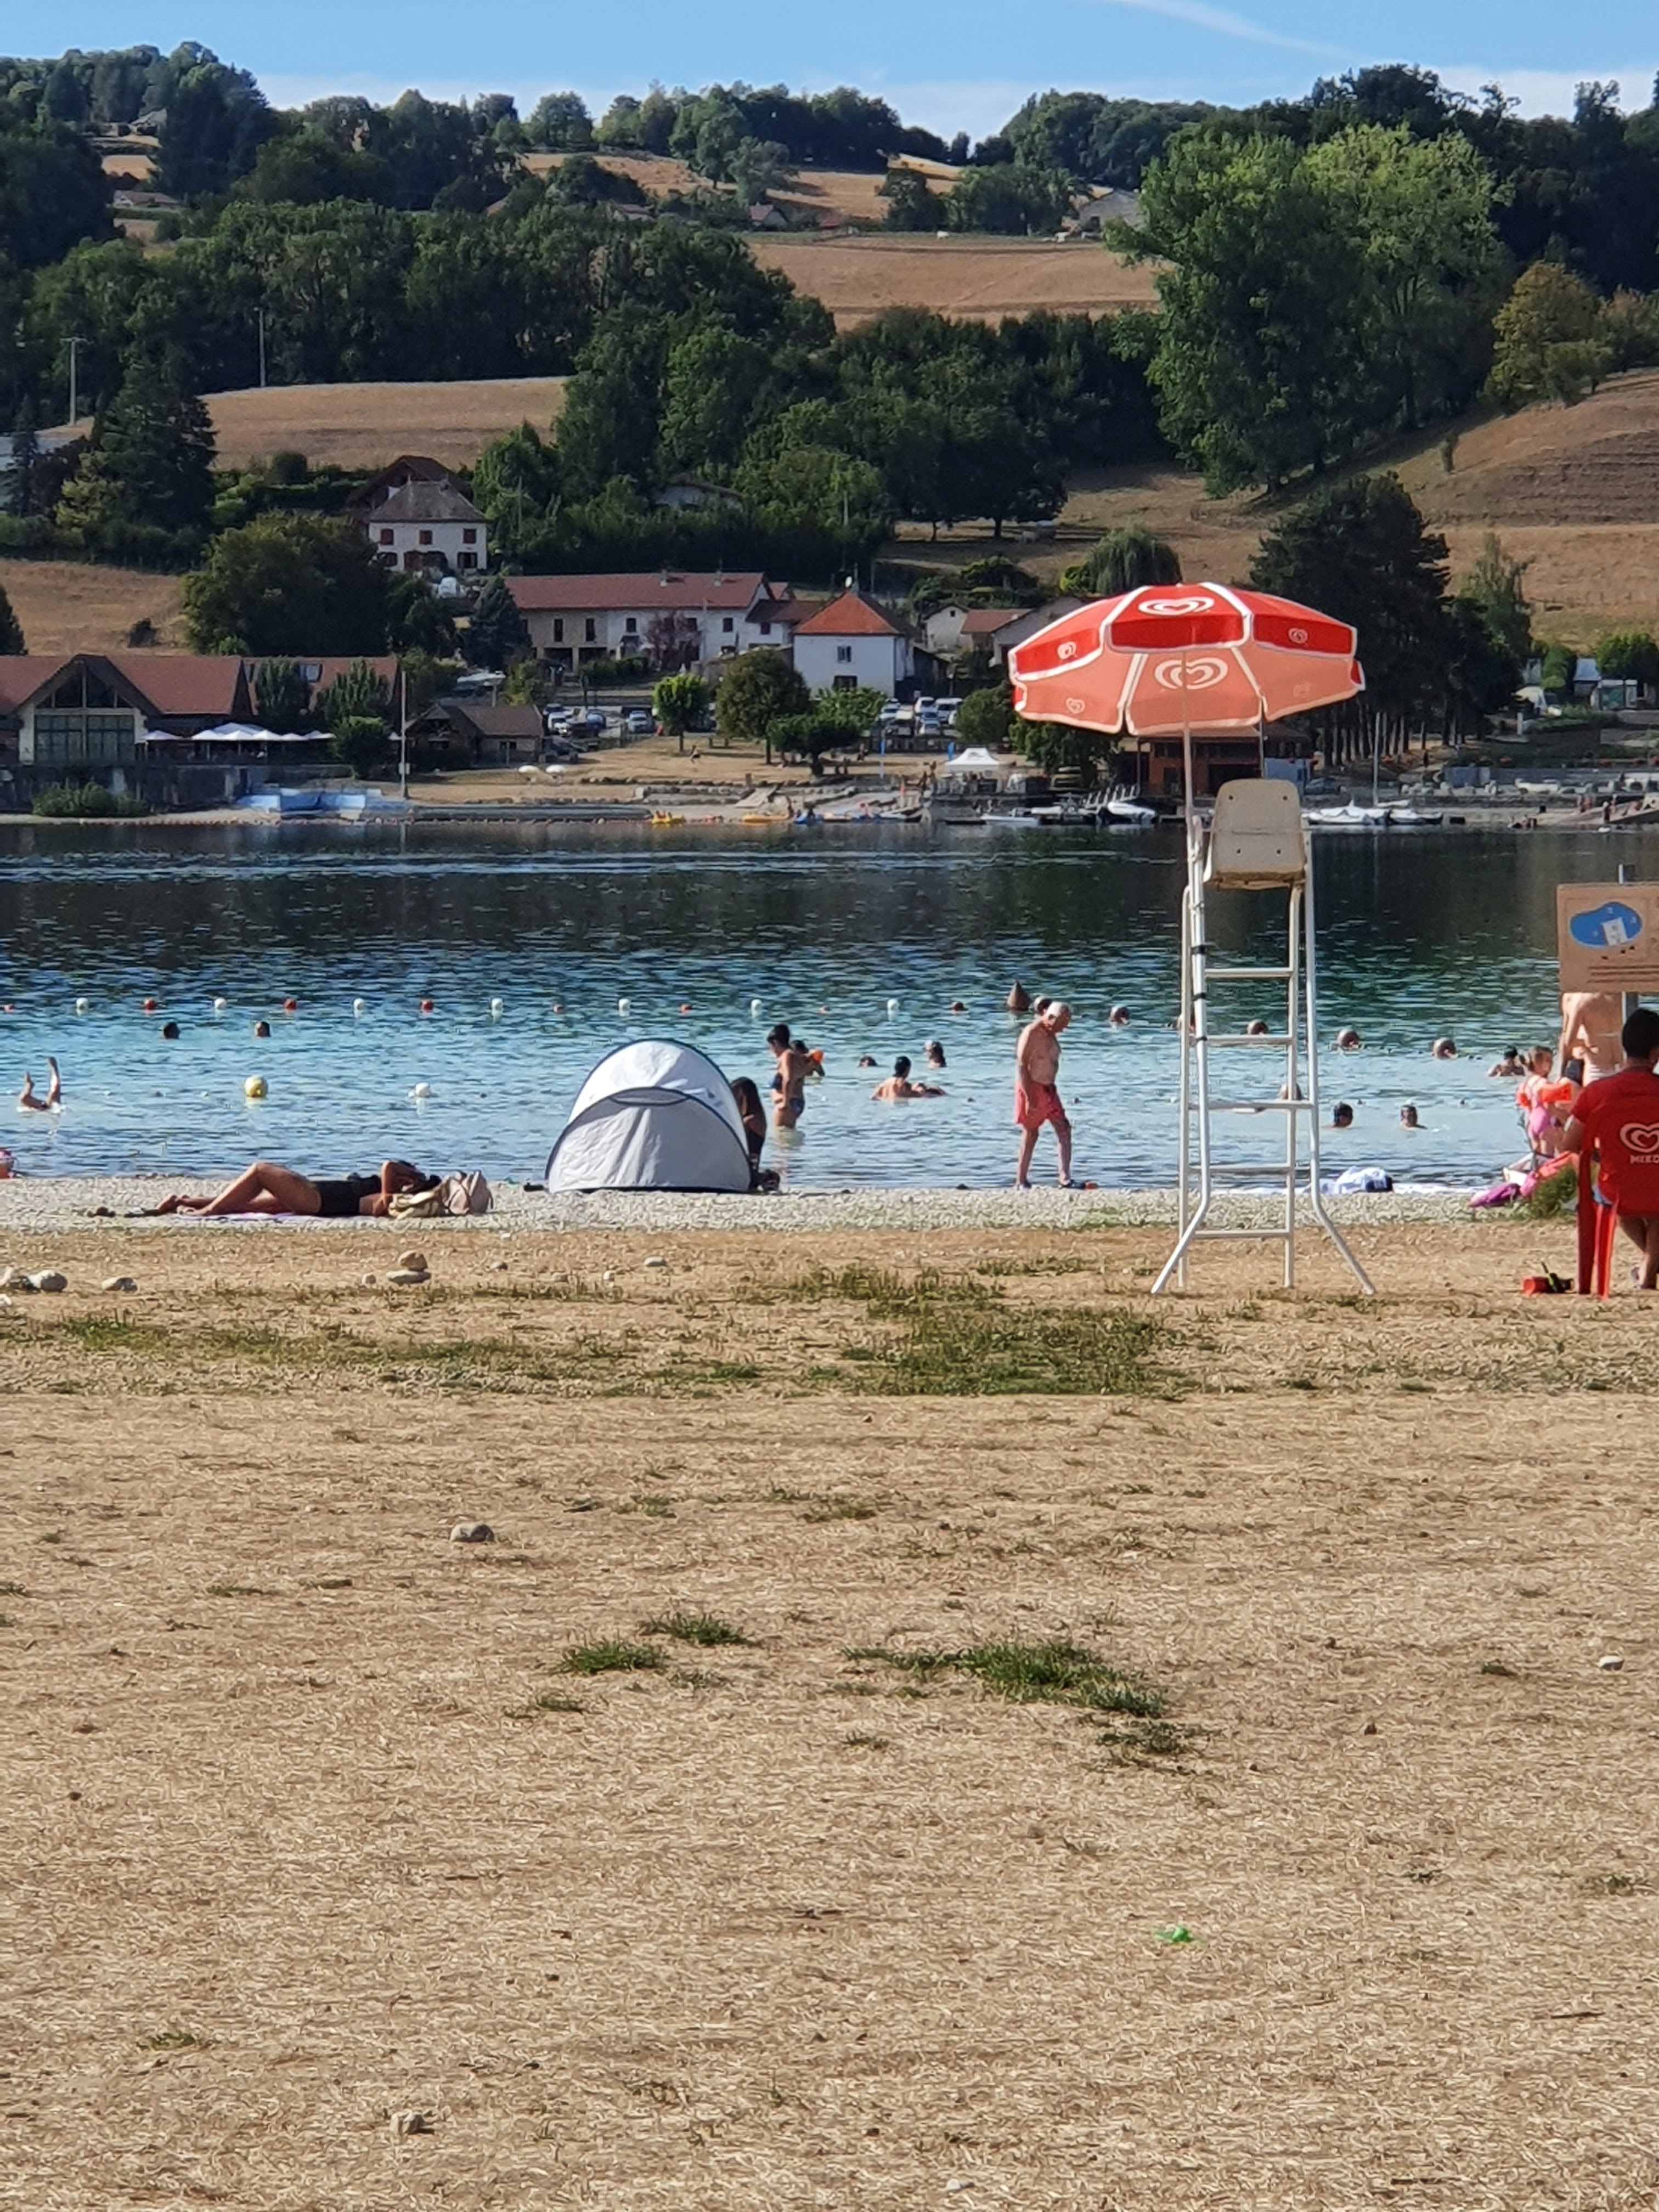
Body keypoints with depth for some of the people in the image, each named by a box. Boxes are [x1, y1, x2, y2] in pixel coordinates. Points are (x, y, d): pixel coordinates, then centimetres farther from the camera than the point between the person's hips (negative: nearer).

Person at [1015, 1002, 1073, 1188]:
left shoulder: (1051, 1034, 11)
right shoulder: (1031, 1033, -16)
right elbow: (1021, 1065, -20)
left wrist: (1053, 1088, 18)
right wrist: (1029, 1097, -23)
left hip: (1049, 1089, 8)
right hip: (1032, 1088, -8)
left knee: (1064, 1130, -1)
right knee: (1030, 1134, -1)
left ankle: (1065, 1180, -4)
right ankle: (1020, 1182, 9)